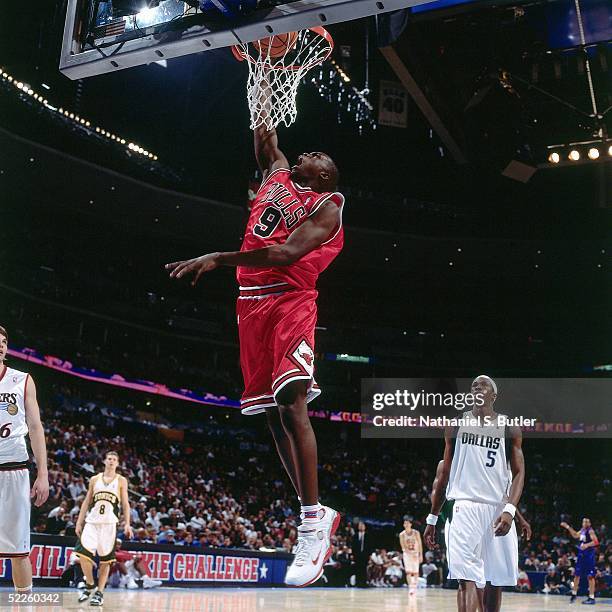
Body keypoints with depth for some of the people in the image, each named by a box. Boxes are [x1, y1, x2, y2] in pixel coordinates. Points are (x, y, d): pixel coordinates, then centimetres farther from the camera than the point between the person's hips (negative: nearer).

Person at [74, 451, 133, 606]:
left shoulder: (121, 480, 7)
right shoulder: (94, 479, 13)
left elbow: (125, 504, 4)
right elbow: (87, 502, 15)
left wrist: (127, 524, -7)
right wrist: (79, 522, 8)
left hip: (109, 523, -2)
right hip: (92, 521, 2)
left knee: (105, 559, -2)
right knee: (83, 553, -12)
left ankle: (99, 593, 7)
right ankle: (90, 585, 10)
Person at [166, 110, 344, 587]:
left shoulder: (328, 205, -1)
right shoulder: (279, 174, 22)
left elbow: (288, 252, -17)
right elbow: (267, 147, 44)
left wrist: (218, 259, -23)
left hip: (291, 302, -7)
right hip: (252, 304, 7)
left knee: (291, 401, -23)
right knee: (272, 413, 3)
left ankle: (313, 522, -20)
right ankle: (316, 514, 10)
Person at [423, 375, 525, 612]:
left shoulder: (509, 428, 8)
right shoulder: (456, 424, 9)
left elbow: (519, 473, 2)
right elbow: (444, 474, 13)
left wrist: (509, 510, -15)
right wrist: (432, 518, 12)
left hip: (498, 509, 2)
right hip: (464, 507, -1)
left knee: (496, 581, 9)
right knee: (468, 579, -14)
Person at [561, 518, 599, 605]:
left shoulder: (590, 531, -13)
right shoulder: (582, 530, 11)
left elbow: (596, 542, -24)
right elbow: (575, 536, 28)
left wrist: (587, 545, -39)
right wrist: (568, 527, 24)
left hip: (589, 556, -8)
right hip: (581, 554, 8)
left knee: (590, 576, -6)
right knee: (577, 574, 14)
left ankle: (592, 598, -3)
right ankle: (574, 594, 26)